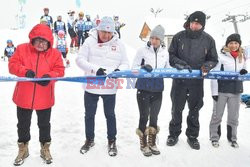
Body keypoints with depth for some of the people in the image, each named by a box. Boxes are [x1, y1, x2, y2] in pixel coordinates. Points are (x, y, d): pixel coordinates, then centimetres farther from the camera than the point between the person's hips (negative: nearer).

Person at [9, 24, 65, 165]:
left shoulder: (55, 53, -5)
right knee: (23, 124, 17)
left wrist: (49, 76, -25)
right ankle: (23, 149, 39)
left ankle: (45, 148, 37)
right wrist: (25, 71, -25)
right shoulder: (22, 49, -4)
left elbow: (60, 70, -5)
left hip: (44, 98, 0)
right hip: (24, 97, 1)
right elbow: (13, 65, -7)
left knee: (44, 124, 16)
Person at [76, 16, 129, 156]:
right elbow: (80, 59, -8)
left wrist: (119, 70, -21)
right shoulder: (90, 41, -3)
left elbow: (125, 64, 3)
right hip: (91, 86, 0)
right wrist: (95, 69, -24)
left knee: (110, 114, 15)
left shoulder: (119, 44, 1)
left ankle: (112, 141, 34)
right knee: (89, 114, 15)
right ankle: (90, 140, 37)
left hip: (110, 87, 0)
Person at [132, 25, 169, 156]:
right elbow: (134, 68, -7)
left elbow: (167, 69, 11)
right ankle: (143, 144, 24)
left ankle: (152, 143, 32)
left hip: (157, 90, 3)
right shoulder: (142, 50, -6)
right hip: (143, 89, -3)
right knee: (144, 117, 6)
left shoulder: (165, 52, 5)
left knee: (154, 117, 14)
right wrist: (143, 67, -25)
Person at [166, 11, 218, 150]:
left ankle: (192, 136, 29)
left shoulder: (208, 40, -2)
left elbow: (213, 59, 6)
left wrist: (207, 66, -15)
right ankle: (174, 134, 28)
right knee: (177, 108, 11)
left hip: (197, 81, 1)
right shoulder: (179, 37, -5)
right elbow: (171, 55, 2)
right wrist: (179, 63, -16)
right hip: (179, 79, 0)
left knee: (194, 109, 11)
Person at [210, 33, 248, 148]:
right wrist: (214, 91, -13)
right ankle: (214, 137, 22)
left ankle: (232, 138, 30)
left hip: (236, 91, 5)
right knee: (217, 115, 7)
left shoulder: (243, 57, 7)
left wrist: (244, 71, -4)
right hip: (221, 90, -4)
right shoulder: (221, 56, -10)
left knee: (234, 116, 14)